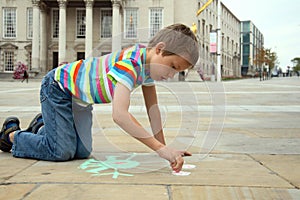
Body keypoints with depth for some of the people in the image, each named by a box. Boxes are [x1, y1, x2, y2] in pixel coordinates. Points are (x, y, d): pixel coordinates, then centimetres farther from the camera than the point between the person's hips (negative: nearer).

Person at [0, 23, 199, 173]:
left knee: (82, 151, 1)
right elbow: (119, 114, -49)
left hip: (80, 97, 8)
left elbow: (153, 108, 0)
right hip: (58, 86, -8)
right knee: (62, 151, -15)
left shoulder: (150, 63, -8)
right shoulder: (129, 64, -37)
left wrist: (164, 146, -5)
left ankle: (42, 126, 27)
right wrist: (160, 148, -50)